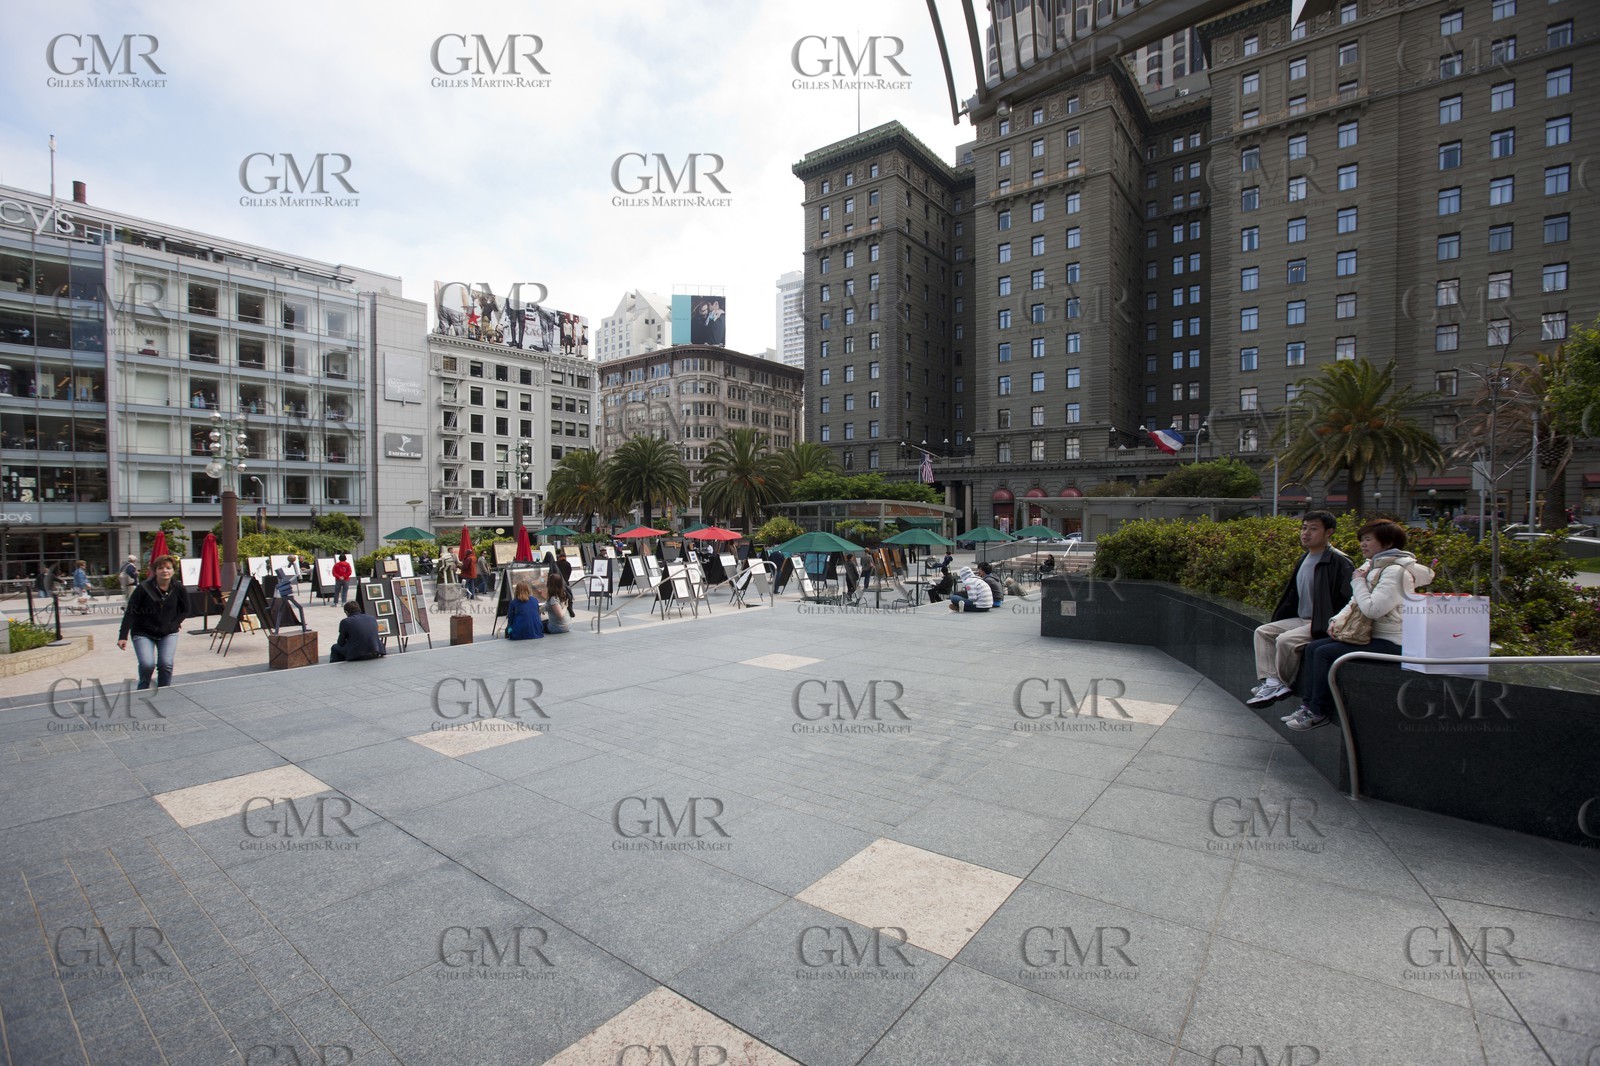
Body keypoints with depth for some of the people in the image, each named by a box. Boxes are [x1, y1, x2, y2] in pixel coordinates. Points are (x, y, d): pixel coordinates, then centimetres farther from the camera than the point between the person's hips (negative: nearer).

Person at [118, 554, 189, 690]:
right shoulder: (144, 588, -15)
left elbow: (185, 610, 7)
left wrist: (173, 624, -7)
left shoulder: (178, 588, -8)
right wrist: (123, 636, -15)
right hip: (143, 633, -2)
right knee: (147, 664, -15)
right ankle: (143, 692, 15)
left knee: (166, 664, -12)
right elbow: (130, 613, -12)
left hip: (168, 633, 2)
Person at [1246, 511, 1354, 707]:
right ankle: (1271, 681, -9)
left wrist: (1321, 627, -23)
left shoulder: (1339, 562, -16)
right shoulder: (1304, 558, 12)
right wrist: (1279, 616, 12)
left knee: (1285, 640, -26)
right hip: (1301, 619, 9)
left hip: (1322, 626, -9)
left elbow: (1346, 601, -20)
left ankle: (1283, 684, -4)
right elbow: (1292, 592, 20)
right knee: (1262, 631, -1)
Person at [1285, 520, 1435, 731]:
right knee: (1312, 647, 0)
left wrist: (1358, 582, -12)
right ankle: (1308, 704, 1)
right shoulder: (1371, 566, 12)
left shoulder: (1396, 571, -17)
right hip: (1372, 636, 10)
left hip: (1390, 644, -10)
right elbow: (1355, 603, 19)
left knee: (1325, 653, -20)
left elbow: (1372, 609, -26)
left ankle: (1319, 712, -8)